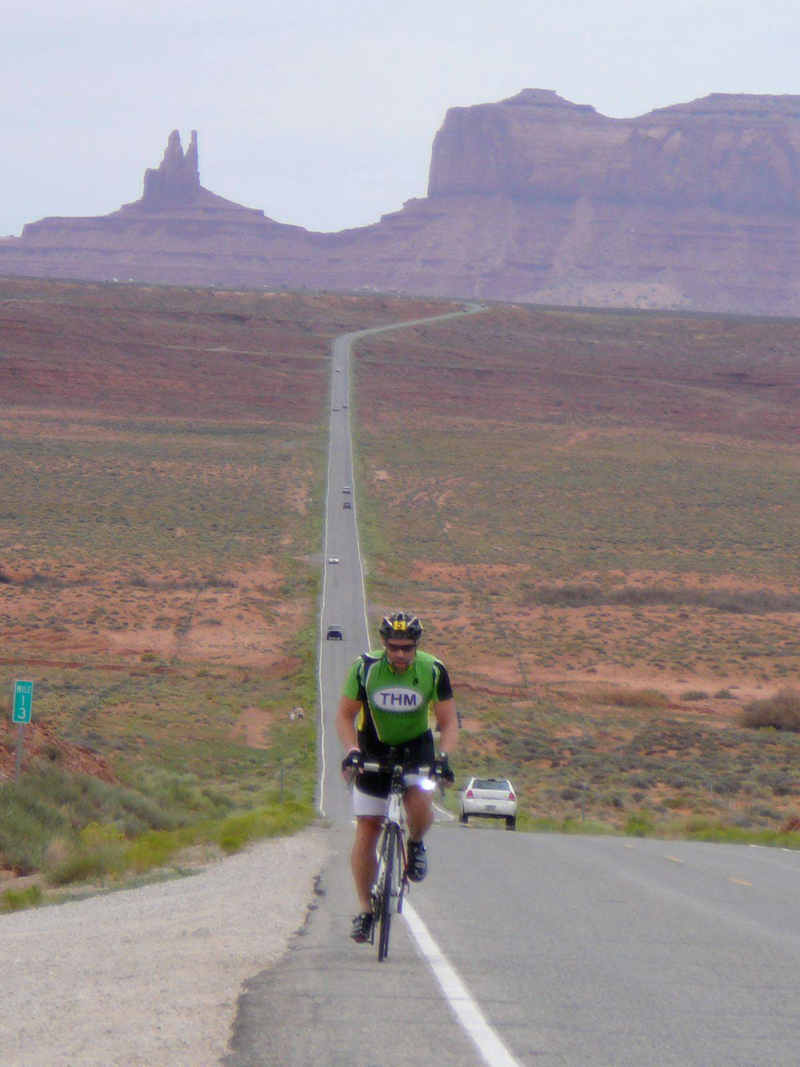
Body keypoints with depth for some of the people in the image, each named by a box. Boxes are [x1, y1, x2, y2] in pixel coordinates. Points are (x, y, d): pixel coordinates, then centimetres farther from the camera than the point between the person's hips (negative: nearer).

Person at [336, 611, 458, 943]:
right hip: (374, 749, 0)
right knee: (367, 831, -3)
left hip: (417, 747, 0)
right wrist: (352, 751, -26)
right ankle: (365, 909, 9)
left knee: (421, 806, -29)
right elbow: (345, 716, -9)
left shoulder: (433, 671, -17)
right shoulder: (365, 668, -17)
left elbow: (448, 722, -10)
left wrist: (444, 756, -28)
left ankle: (416, 844, 6)